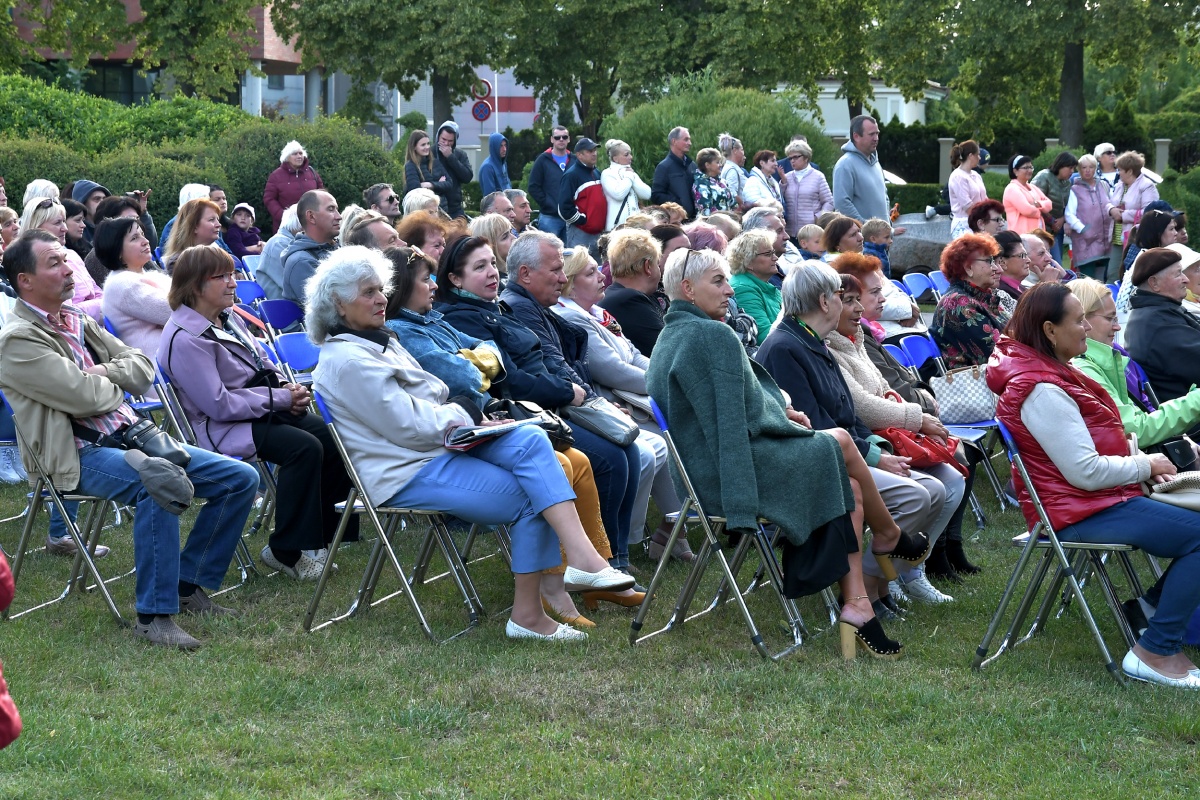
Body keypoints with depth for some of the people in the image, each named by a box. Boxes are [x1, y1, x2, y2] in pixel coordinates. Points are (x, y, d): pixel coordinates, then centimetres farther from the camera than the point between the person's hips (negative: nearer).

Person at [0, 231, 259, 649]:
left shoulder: (77, 319, 17)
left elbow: (144, 368, 15)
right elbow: (87, 396, -19)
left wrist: (105, 372, -4)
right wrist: (116, 384, 3)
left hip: (129, 438, 9)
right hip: (79, 455, -9)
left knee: (241, 478, 0)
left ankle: (189, 586, 10)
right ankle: (153, 614, -31)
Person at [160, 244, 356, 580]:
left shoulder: (227, 317, 11)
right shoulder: (185, 339, -18)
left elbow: (262, 361, 22)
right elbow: (220, 404, -22)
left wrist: (287, 386, -1)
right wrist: (281, 398, -18)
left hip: (263, 409, 10)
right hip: (222, 428, -10)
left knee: (334, 438, -4)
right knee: (304, 447, -28)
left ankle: (322, 534, 6)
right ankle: (287, 552, -20)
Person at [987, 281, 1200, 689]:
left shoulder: (1051, 375, 11)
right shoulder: (1043, 391, -22)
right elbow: (1085, 472, -23)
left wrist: (1141, 462, 4)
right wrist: (1146, 466, -9)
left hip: (1097, 499, 11)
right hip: (1079, 514, -11)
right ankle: (1155, 652, -14)